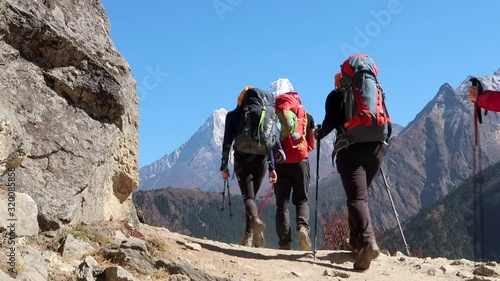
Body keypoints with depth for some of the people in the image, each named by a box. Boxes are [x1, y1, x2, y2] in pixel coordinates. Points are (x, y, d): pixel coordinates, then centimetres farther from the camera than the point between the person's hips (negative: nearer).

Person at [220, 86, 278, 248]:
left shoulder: (232, 115, 5)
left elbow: (227, 142, 1)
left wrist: (224, 166, 5)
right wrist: (272, 167, 7)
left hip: (242, 160, -2)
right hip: (261, 160, 2)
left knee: (248, 197, -5)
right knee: (251, 196, 13)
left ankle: (256, 221, -37)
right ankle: (248, 236, 10)